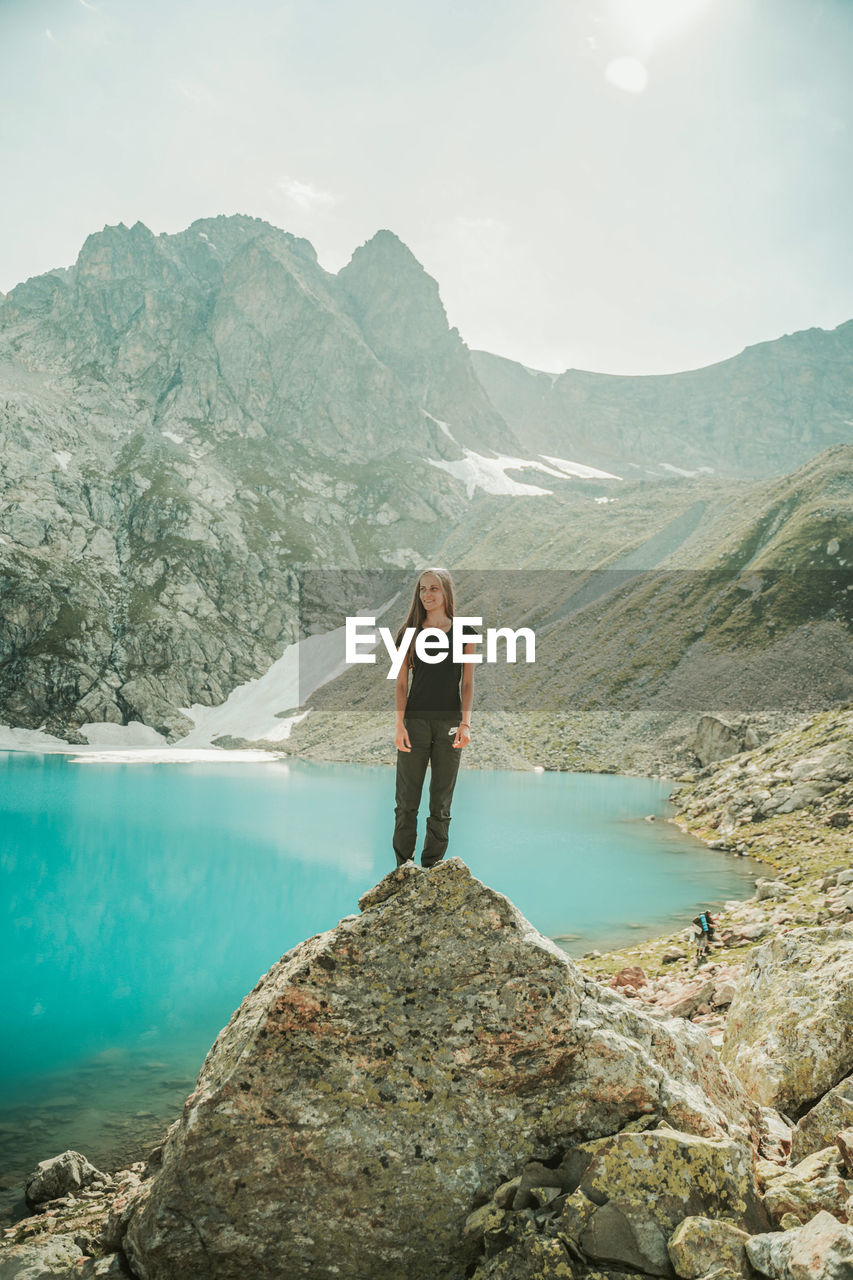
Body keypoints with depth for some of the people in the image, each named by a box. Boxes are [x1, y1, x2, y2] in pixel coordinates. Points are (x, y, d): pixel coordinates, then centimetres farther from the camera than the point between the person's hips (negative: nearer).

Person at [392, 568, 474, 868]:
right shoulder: (408, 633, 6)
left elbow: (467, 683, 4)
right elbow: (401, 683, 4)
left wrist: (465, 723, -7)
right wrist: (399, 724, -7)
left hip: (449, 723, 0)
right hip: (415, 722, 0)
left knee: (441, 803, 6)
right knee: (407, 801, 3)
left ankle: (432, 867, 16)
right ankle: (403, 867, 14)